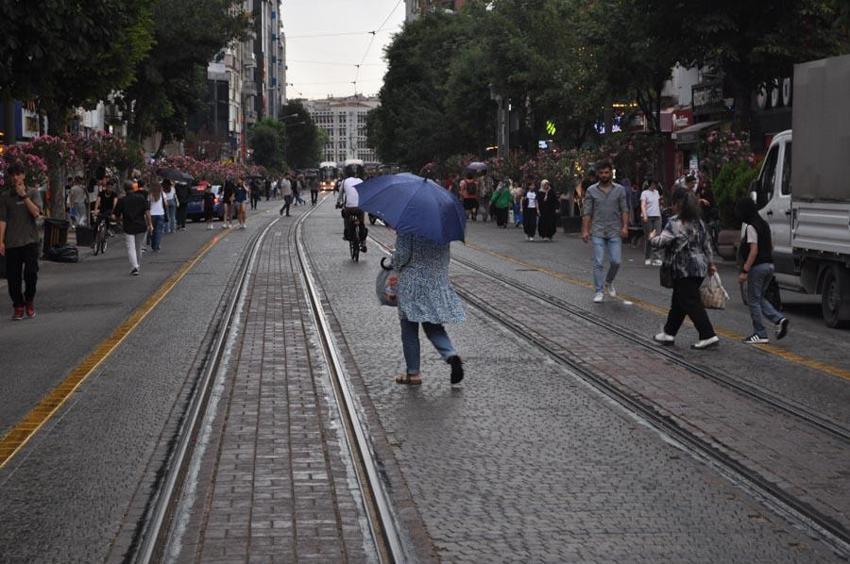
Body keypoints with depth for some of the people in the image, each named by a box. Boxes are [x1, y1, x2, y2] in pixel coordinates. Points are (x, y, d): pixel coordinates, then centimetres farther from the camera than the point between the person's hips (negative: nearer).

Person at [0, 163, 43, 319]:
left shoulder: (33, 193, 5)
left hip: (30, 241, -1)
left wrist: (24, 195, -11)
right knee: (13, 276, 0)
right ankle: (18, 306, 12)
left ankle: (29, 300, 13)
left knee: (31, 273, -10)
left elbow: (36, 213, -9)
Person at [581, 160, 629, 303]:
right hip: (598, 232, -1)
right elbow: (587, 212, 3)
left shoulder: (620, 190, 5)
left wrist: (625, 226, -8)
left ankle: (609, 282, 25)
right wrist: (585, 230, -5)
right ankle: (599, 292, 4)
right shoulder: (591, 191, 3)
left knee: (616, 261, -4)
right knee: (598, 263, -3)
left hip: (615, 232, 1)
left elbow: (624, 210, 4)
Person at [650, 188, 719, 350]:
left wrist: (653, 237, 4)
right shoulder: (698, 222, 11)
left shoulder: (676, 222, -15)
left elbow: (661, 242, -18)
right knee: (678, 301, 17)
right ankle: (669, 333, 25)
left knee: (691, 303, -6)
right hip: (699, 268, 9)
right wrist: (710, 263, 24)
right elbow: (706, 244, 16)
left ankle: (708, 336, -10)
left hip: (685, 270, -9)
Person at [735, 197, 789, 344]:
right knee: (760, 298, 19)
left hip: (757, 266, -9)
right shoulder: (763, 224, 13)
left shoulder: (750, 227, -15)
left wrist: (745, 271, -19)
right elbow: (771, 245, 19)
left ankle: (760, 334, 2)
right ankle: (779, 319, 1)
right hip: (769, 265, 9)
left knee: (753, 300, 1)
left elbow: (754, 250, -20)